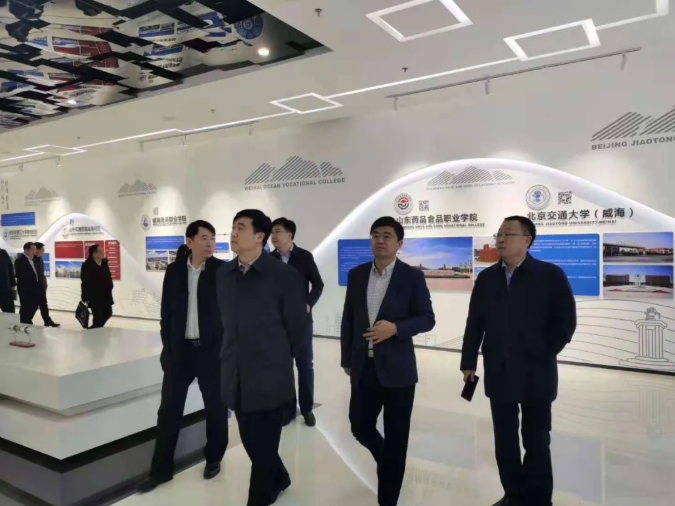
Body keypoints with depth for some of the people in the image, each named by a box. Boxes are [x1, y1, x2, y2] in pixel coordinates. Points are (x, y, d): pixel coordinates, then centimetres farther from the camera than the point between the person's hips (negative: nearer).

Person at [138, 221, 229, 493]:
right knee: (169, 409, 8)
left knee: (215, 407, 11)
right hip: (181, 348, 3)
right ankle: (161, 469, 21)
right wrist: (168, 346, 5)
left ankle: (213, 459, 31)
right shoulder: (174, 271, 3)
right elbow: (167, 311, 8)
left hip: (213, 349, -2)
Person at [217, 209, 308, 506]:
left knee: (263, 447, 7)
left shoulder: (284, 275, -12)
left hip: (270, 376, -6)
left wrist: (279, 358, 6)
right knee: (251, 441, 19)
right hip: (237, 376, 6)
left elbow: (298, 325, -4)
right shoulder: (224, 274, 6)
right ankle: (278, 479, 45)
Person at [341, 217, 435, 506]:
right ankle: (386, 460, 44)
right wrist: (347, 360, 10)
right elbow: (348, 320, 10)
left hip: (397, 369, -3)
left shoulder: (412, 277, -5)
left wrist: (395, 327, -22)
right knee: (360, 426, 11)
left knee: (396, 437, 7)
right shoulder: (356, 275, 5)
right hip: (364, 367, 4)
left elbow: (427, 319, -6)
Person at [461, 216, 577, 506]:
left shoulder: (551, 275, -5)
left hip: (535, 375, -3)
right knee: (505, 442, 13)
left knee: (536, 443, 9)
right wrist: (468, 363, 4)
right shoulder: (487, 278, 5)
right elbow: (474, 324, 6)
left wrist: (542, 356, -8)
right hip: (499, 374, 4)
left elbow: (565, 322, -5)